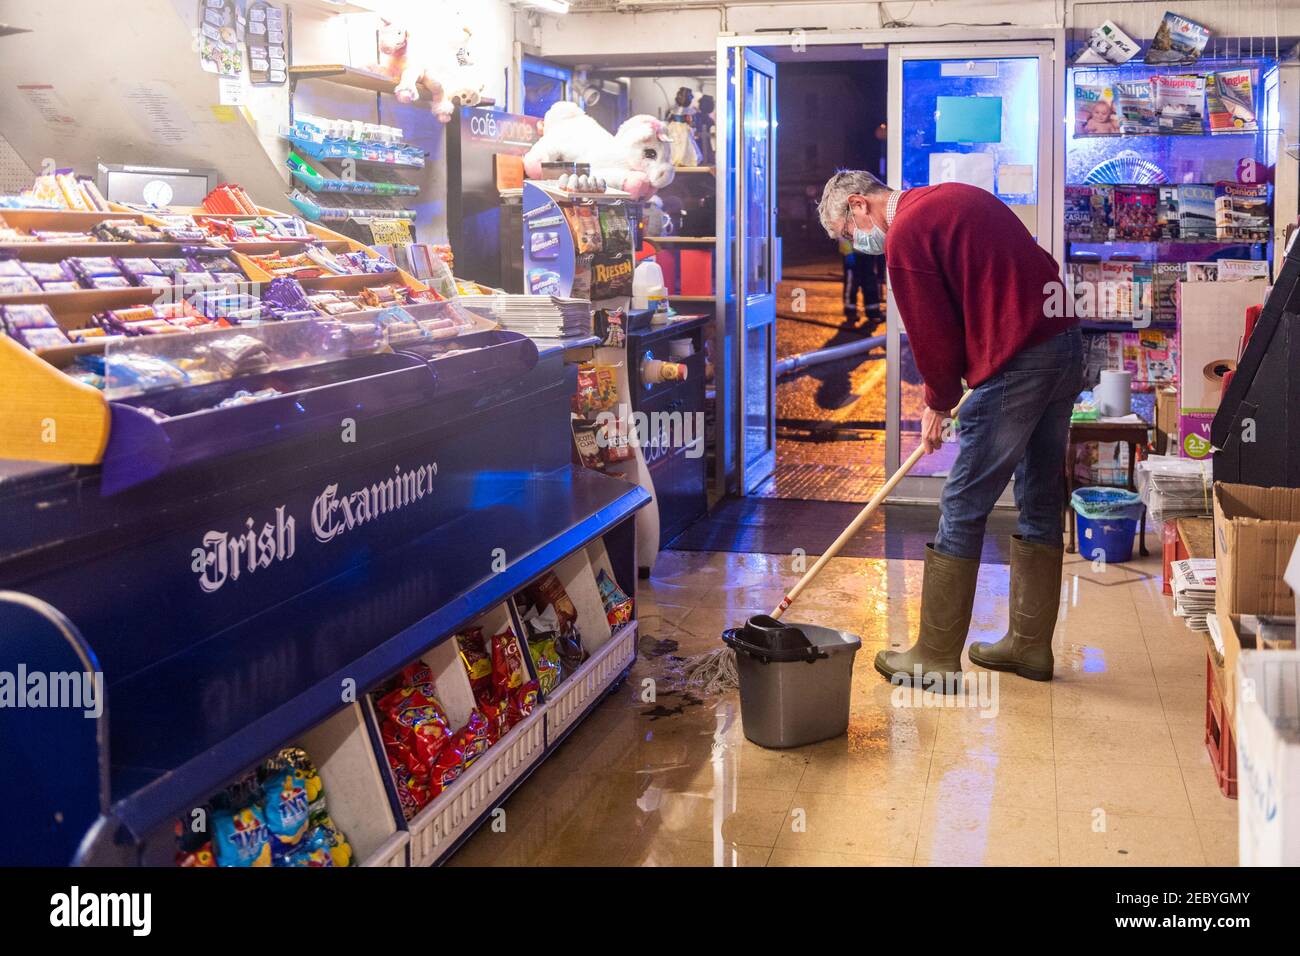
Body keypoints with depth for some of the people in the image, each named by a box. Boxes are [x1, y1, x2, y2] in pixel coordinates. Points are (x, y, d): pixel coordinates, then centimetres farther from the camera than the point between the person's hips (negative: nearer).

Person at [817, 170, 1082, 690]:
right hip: (1066, 341, 10)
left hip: (1016, 364, -10)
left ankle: (936, 658, 7)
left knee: (962, 510, 0)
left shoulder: (905, 234, -9)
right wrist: (943, 395, 20)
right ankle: (1030, 645, 27)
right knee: (1041, 502, 16)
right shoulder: (954, 197, 19)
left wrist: (939, 403, 10)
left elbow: (934, 334, -8)